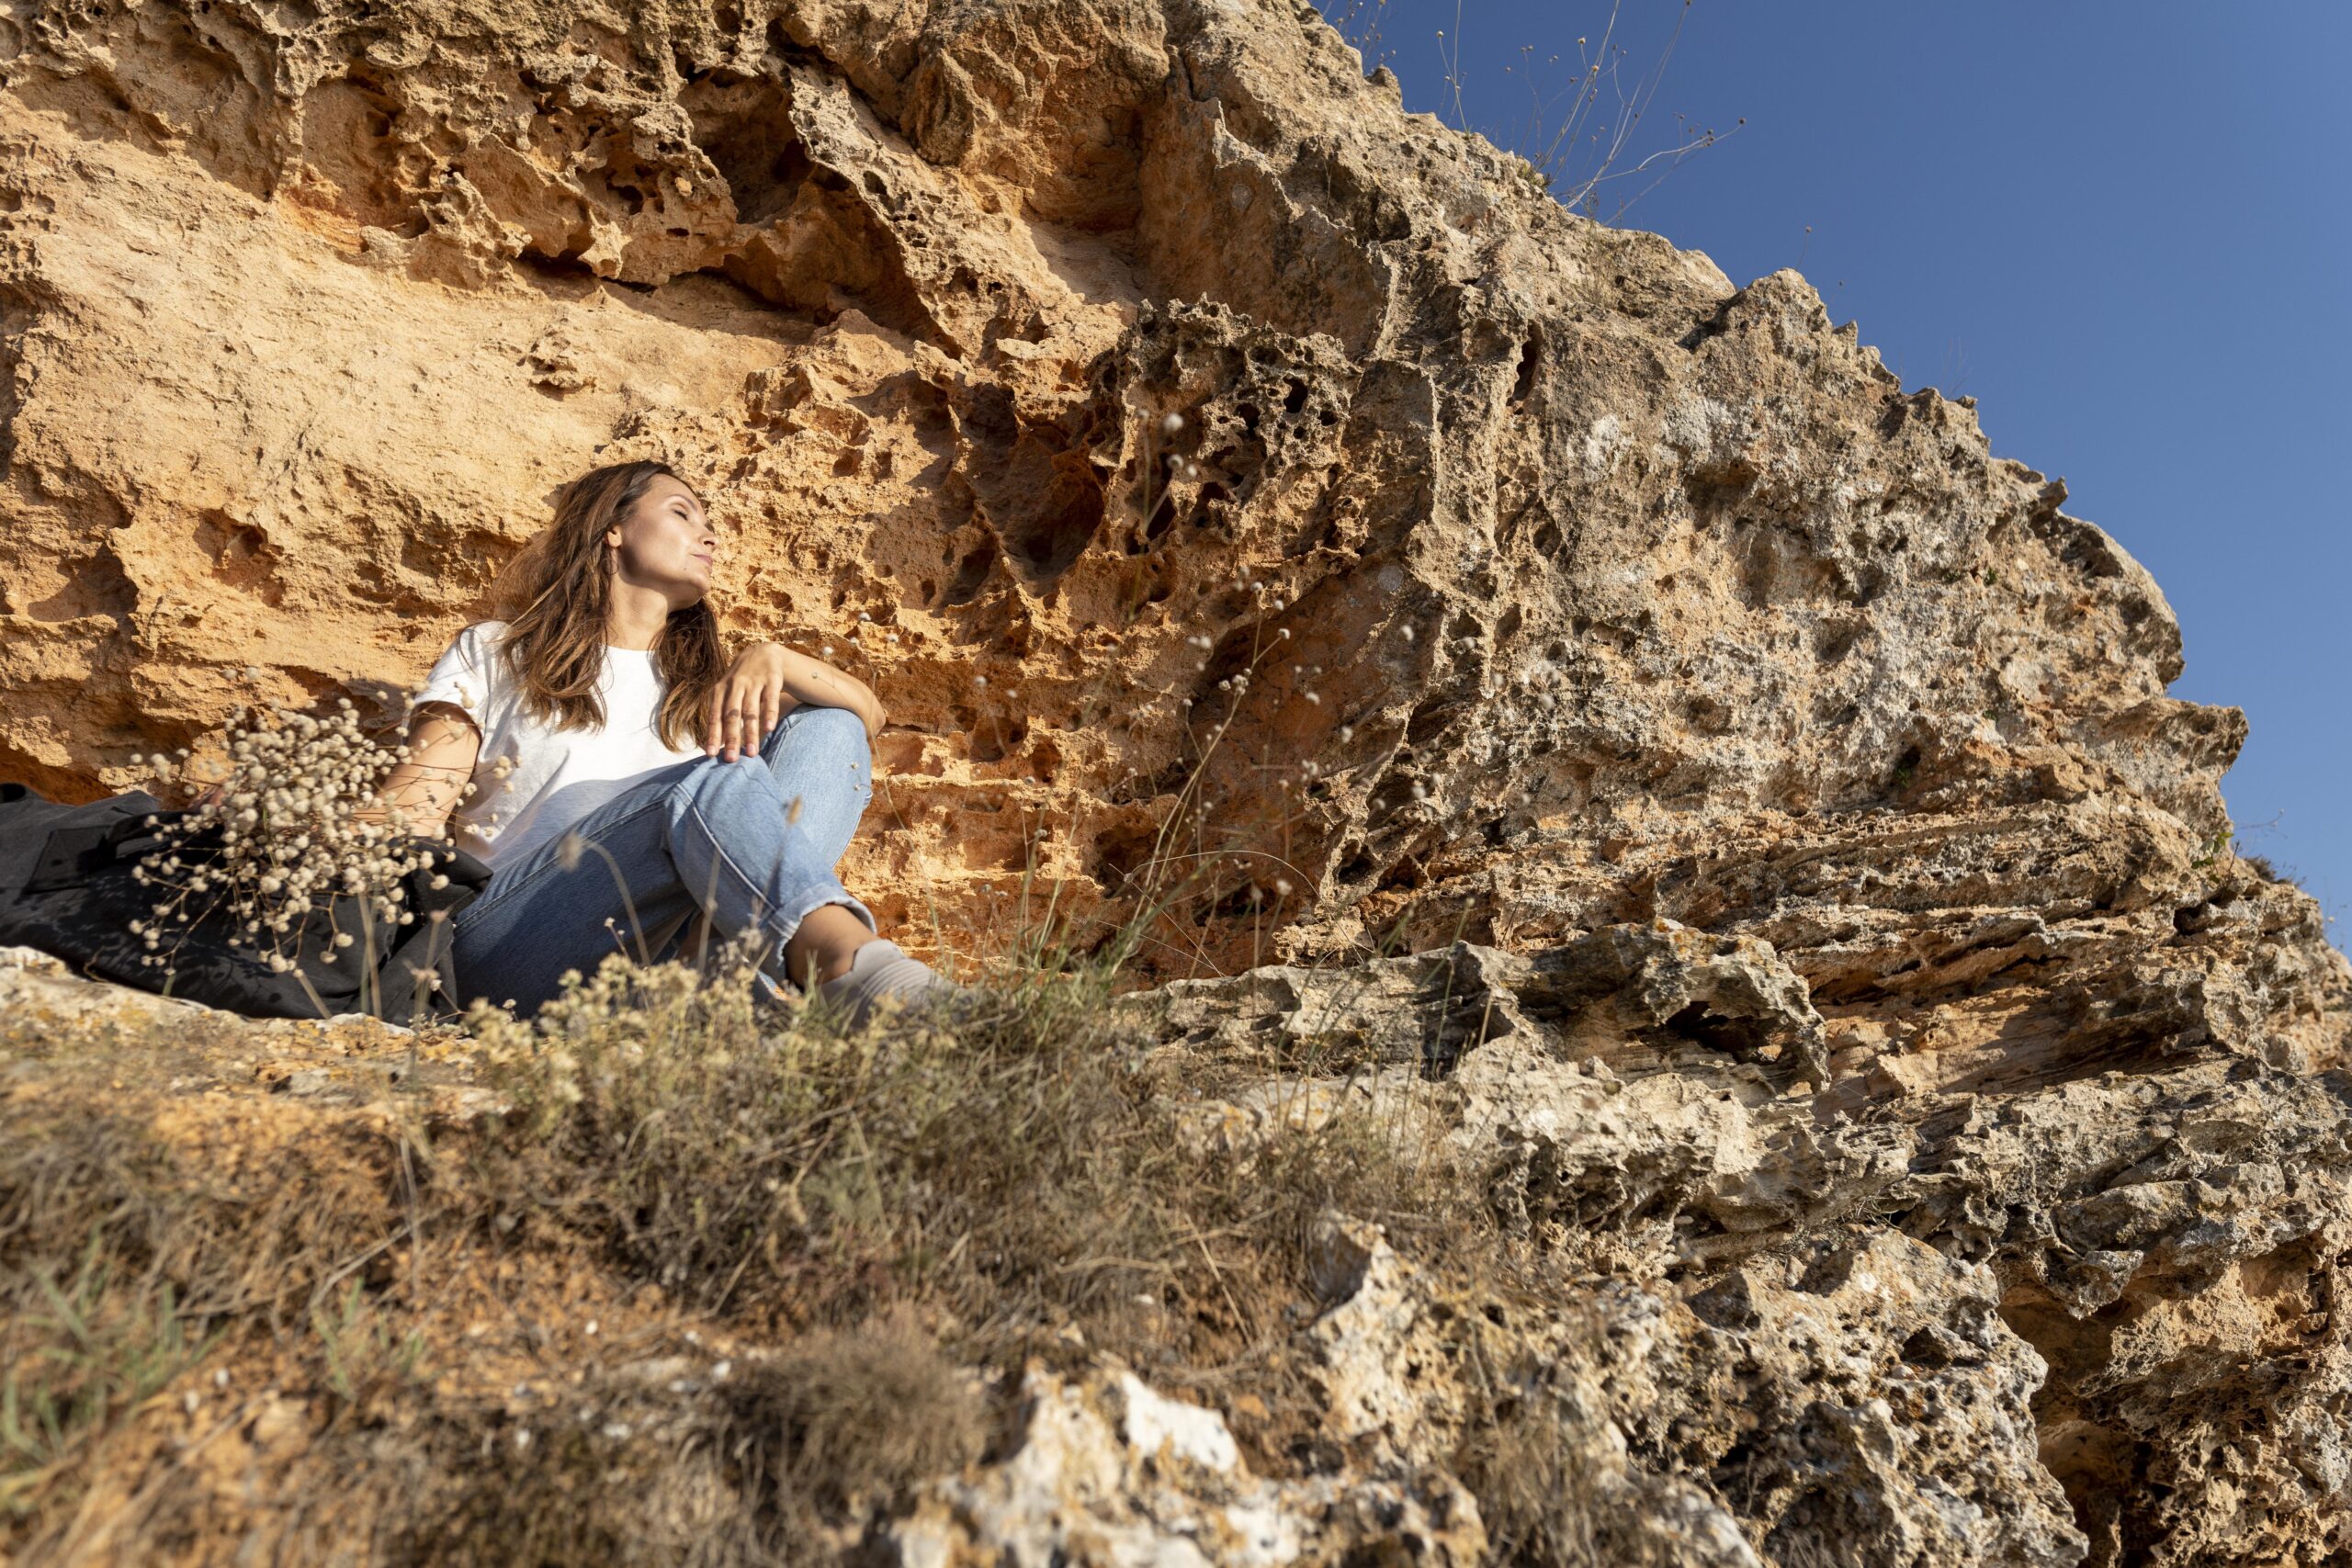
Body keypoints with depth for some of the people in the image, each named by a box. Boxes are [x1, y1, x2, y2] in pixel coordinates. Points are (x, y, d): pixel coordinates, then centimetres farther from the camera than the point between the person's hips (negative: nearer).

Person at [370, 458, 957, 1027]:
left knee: (826, 730, -13)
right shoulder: (492, 654, 21)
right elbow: (403, 816, 8)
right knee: (717, 779, -29)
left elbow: (867, 716, 9)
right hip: (506, 940, -3)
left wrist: (774, 657, -9)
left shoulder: (705, 692, 27)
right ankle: (857, 961, -59)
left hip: (657, 952, 3)